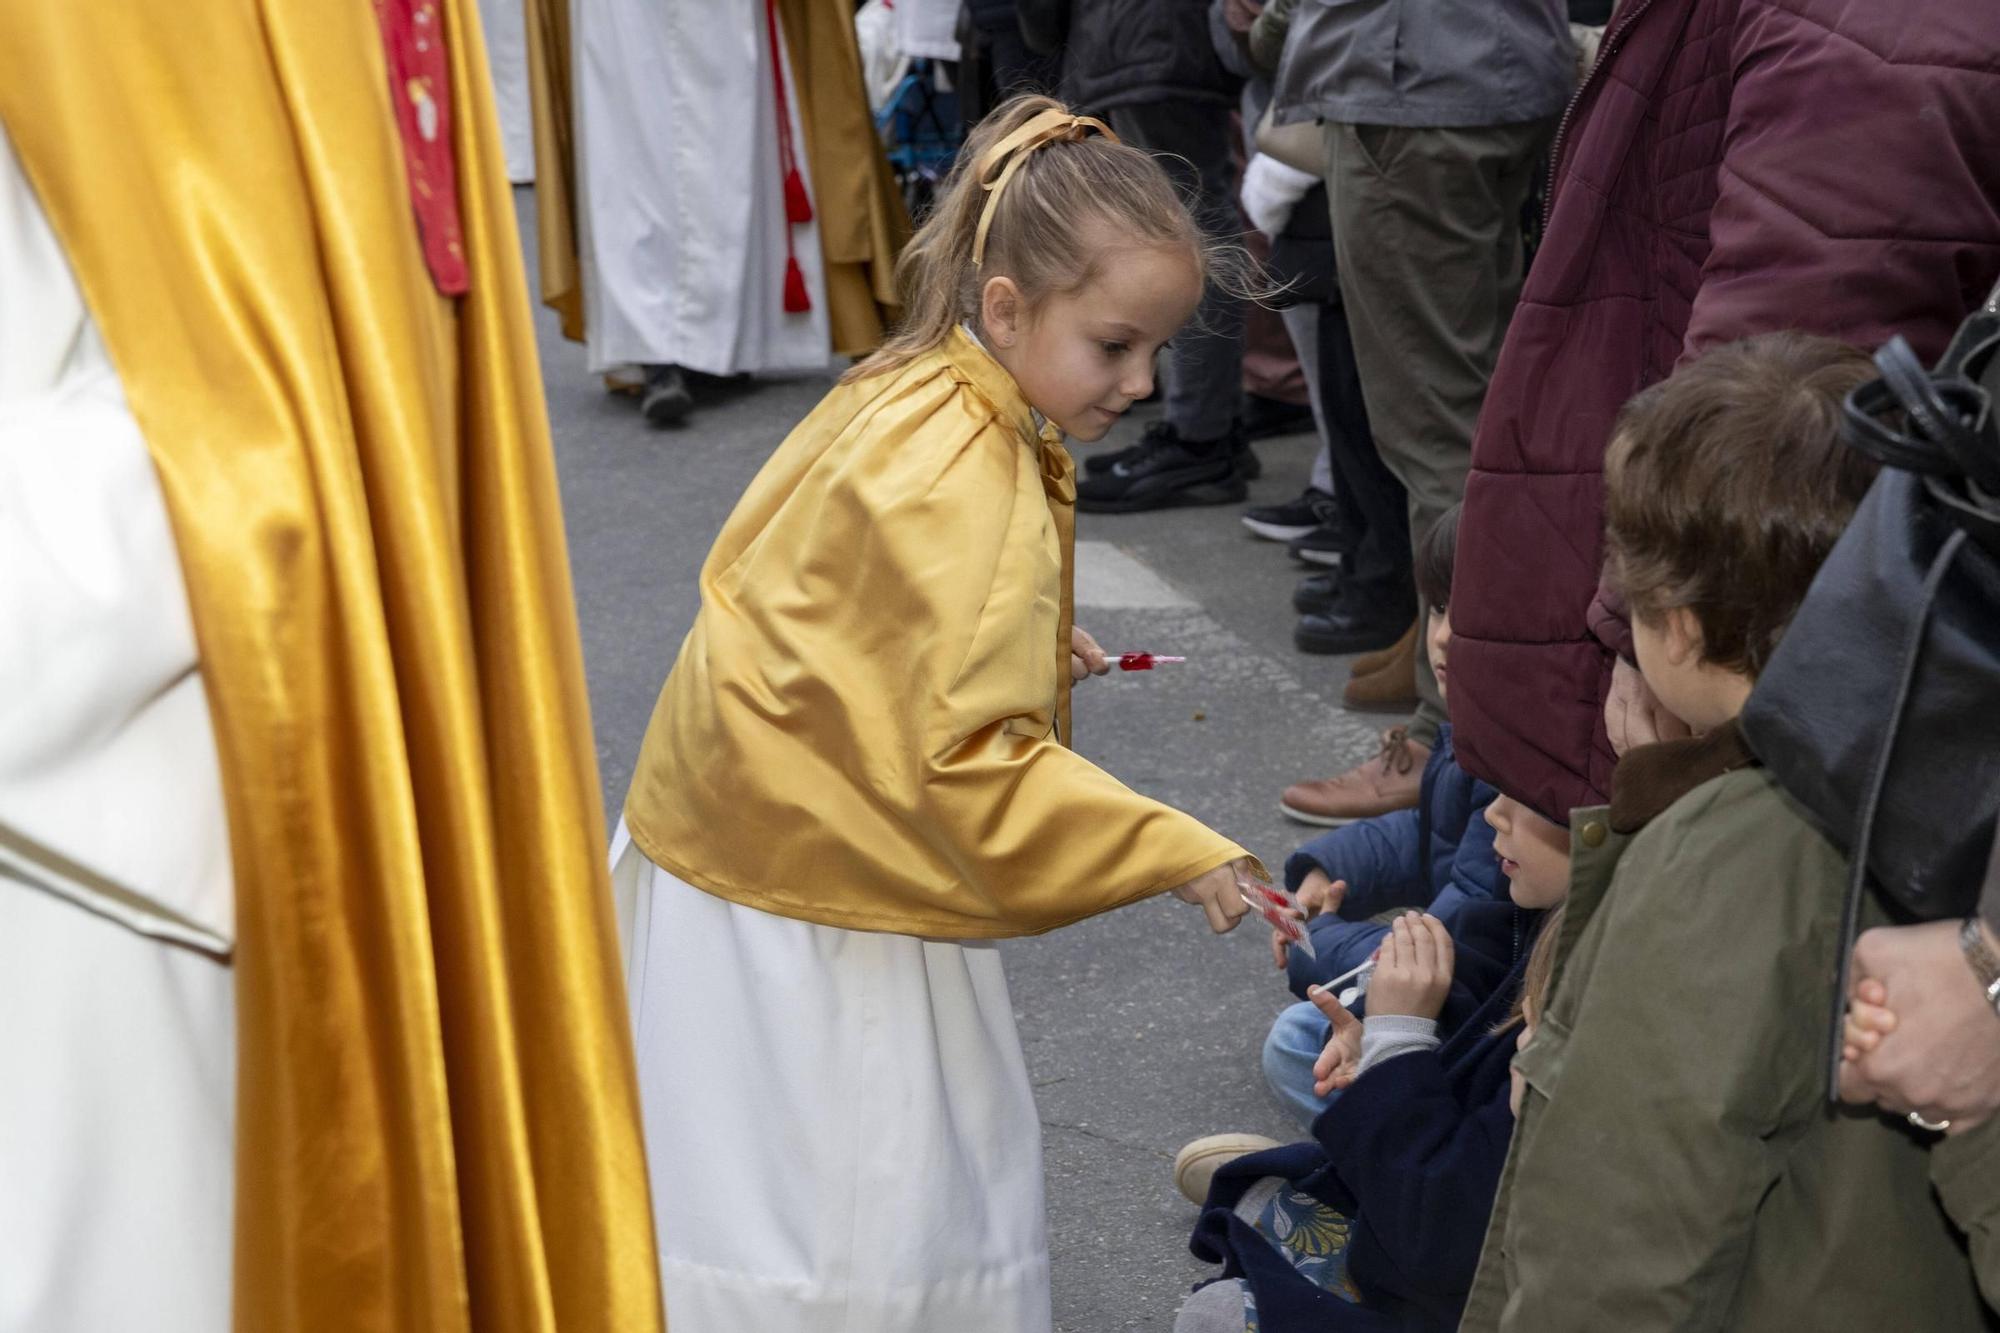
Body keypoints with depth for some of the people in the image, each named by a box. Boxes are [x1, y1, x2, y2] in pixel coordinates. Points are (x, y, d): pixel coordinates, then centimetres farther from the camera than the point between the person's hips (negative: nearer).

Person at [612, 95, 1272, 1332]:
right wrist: (1177, 853, -28)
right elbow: (966, 765, -30)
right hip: (801, 895, -10)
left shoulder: (911, 394, 3)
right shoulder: (962, 490, -27)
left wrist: (1029, 645, 9)